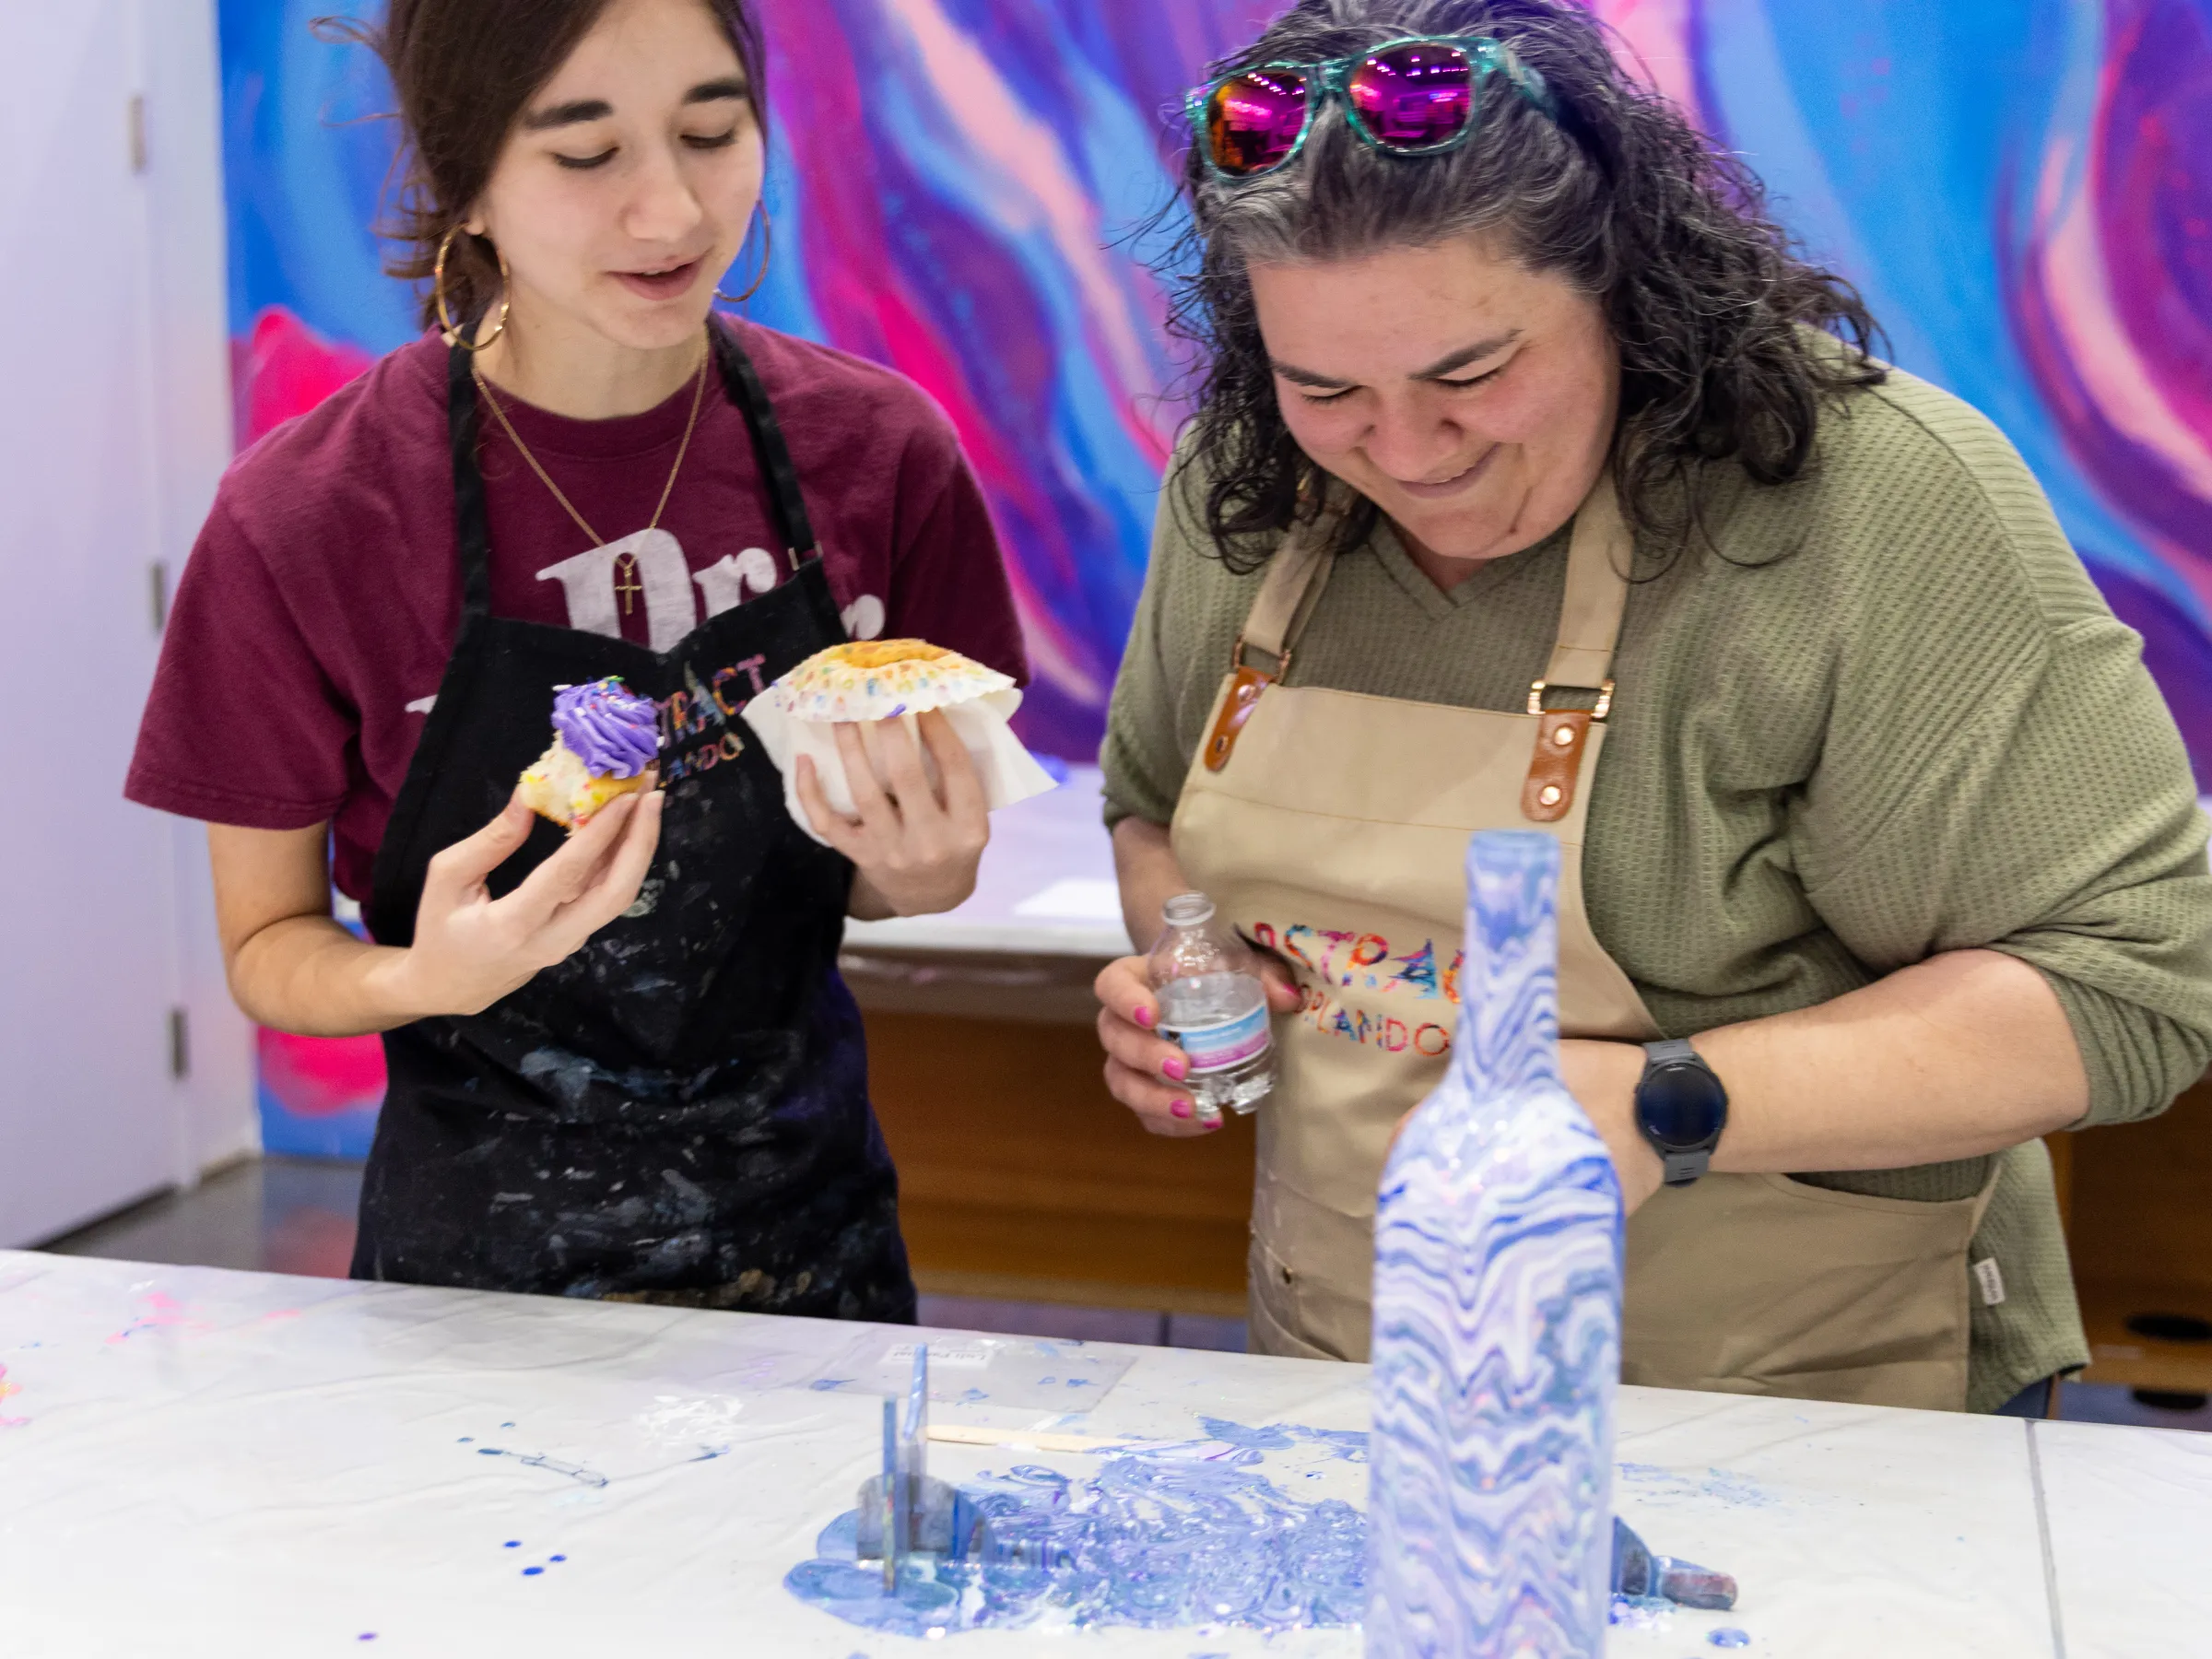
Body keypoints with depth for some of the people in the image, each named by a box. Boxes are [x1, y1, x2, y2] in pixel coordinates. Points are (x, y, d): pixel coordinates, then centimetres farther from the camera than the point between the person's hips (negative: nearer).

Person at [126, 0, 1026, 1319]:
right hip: (483, 1255, -2)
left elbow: (904, 879, 3)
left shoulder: (878, 450, -9)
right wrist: (431, 978, -27)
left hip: (808, 1232, 3)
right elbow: (268, 948, -6)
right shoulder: (300, 520, -17)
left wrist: (912, 864, -20)